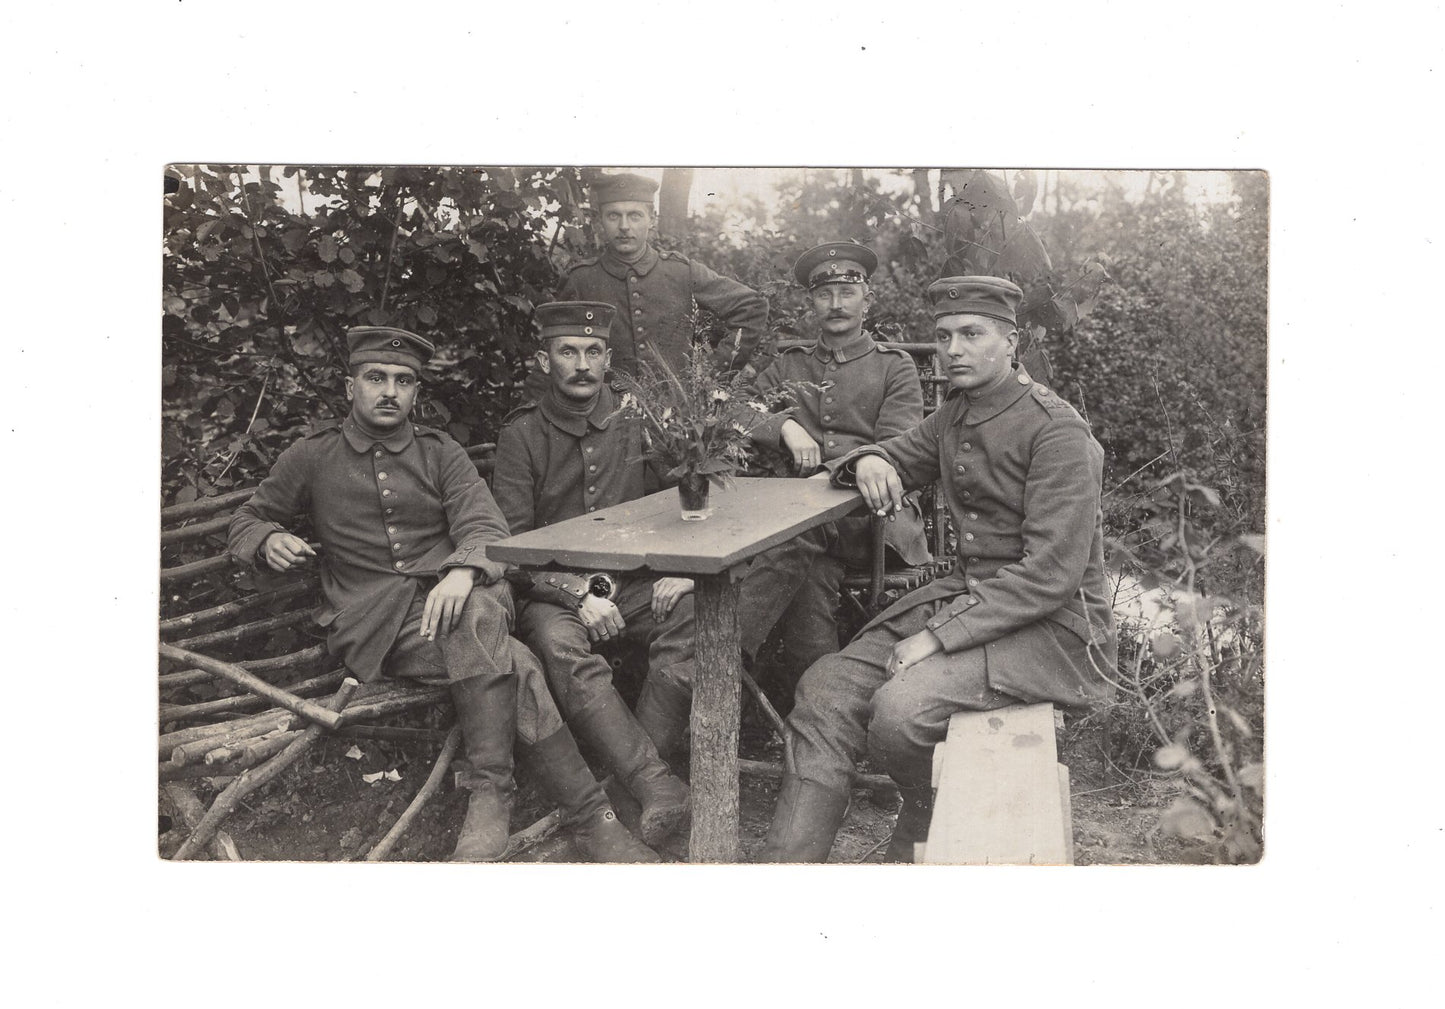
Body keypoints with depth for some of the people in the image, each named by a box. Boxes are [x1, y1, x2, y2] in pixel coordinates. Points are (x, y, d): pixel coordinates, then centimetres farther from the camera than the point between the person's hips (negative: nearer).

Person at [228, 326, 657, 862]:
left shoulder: (440, 453, 15)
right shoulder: (313, 457, 14)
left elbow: (486, 527, 1)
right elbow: (246, 519, 23)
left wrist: (462, 572, -24)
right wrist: (269, 540, -4)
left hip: (451, 596, 2)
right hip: (373, 624, -2)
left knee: (478, 618, -38)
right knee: (507, 661, -30)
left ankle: (489, 792, -28)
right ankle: (588, 813, -29)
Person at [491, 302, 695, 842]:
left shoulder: (635, 418, 8)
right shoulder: (522, 433, 0)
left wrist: (679, 568, -6)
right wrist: (579, 594, -18)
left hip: (632, 581, 3)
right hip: (552, 590, -2)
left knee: (692, 615, -27)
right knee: (559, 645, -35)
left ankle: (631, 773, -29)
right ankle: (657, 787, -40)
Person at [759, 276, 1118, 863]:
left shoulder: (1056, 430, -14)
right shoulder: (954, 417, 11)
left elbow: (1052, 573, -20)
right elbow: (895, 459, 26)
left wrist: (940, 637, -24)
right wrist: (867, 461, -1)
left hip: (1053, 622, -7)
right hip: (967, 594, 8)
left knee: (901, 706, -29)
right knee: (826, 689, -11)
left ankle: (917, 843, 0)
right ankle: (785, 865, -11)